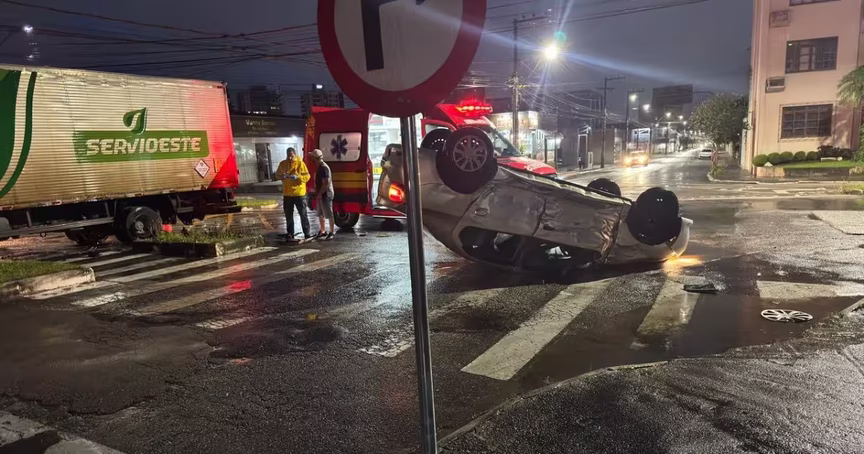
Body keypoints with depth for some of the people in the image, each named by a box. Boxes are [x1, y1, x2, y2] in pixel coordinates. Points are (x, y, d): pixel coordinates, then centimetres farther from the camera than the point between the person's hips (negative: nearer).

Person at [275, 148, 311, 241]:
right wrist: (282, 176, -13)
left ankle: (307, 234, 11)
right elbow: (277, 174, 10)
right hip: (287, 194, 4)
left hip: (299, 193, -4)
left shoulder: (300, 163, -7)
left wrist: (297, 177, -26)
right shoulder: (283, 164, 3)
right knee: (288, 215, 10)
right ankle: (290, 234, 20)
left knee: (303, 214, 3)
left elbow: (307, 176, -10)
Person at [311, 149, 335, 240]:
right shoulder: (320, 167, 12)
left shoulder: (324, 168, -19)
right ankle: (322, 231, 26)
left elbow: (326, 183, -24)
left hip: (325, 194, -10)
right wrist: (317, 192, 18)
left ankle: (332, 232, 9)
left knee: (329, 214, -1)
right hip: (320, 195, 10)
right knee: (320, 214, 16)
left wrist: (320, 193, -21)